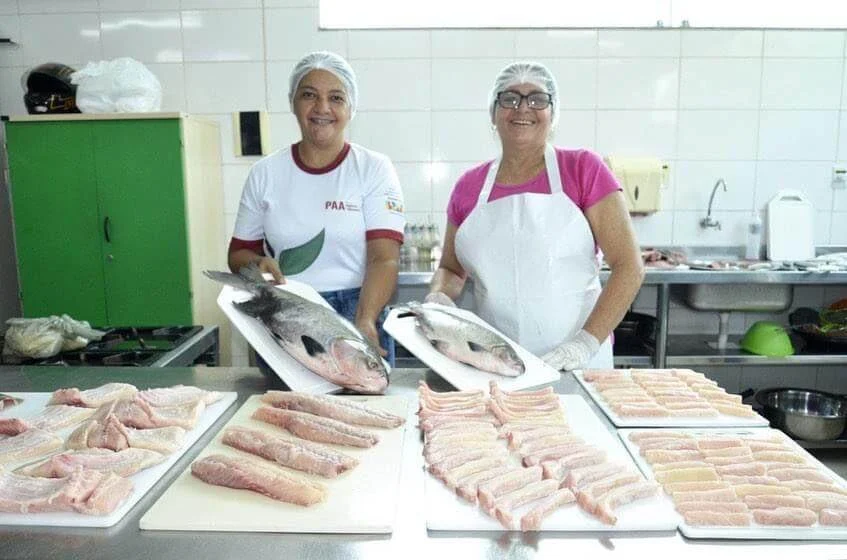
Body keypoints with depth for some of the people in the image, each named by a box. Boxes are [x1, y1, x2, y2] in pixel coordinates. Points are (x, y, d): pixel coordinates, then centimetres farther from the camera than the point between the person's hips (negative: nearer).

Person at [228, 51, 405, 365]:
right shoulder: (265, 173, 5)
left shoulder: (374, 169, -3)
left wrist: (365, 320, -28)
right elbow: (239, 252, 12)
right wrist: (257, 264, -11)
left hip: (356, 316, -2)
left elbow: (384, 258, -12)